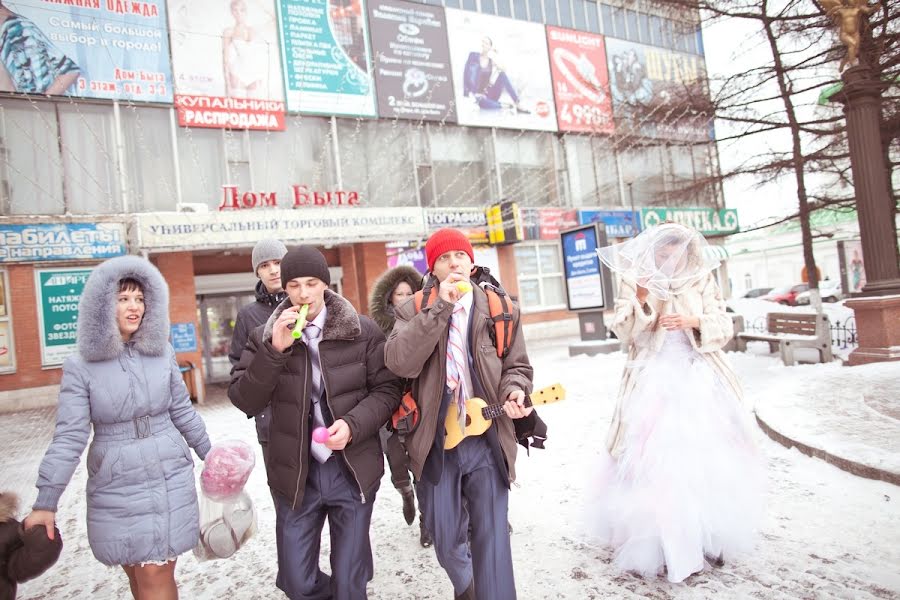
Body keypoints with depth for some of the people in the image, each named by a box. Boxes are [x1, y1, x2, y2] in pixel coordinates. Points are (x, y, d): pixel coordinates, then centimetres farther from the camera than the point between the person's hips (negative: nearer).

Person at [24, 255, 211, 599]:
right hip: (114, 487, -1)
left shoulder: (162, 353, -1)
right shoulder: (80, 367, -7)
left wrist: (210, 456, 14)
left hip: (168, 480, 1)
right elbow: (69, 437, -7)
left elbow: (183, 412, 8)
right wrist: (46, 503, -7)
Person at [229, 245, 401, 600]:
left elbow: (387, 389, -3)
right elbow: (244, 401, -6)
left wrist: (352, 425, -20)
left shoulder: (363, 331, -4)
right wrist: (275, 351, -19)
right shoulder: (265, 337, 1)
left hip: (353, 468, -1)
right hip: (294, 473, 2)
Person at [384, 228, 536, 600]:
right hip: (435, 443, 1)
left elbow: (517, 365, 8)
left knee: (492, 540, 4)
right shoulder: (413, 311, -1)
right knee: (446, 541, 16)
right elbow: (398, 363, -18)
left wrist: (514, 391, -15)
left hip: (487, 440, 0)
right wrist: (440, 307, -22)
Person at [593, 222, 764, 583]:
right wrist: (641, 300, -18)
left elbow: (724, 327, 4)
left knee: (708, 456, 4)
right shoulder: (636, 282, 3)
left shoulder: (703, 280, 8)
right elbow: (623, 331, -4)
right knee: (656, 459, -6)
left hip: (700, 380, 2)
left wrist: (694, 321, -14)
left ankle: (712, 538, 22)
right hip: (654, 383, -2)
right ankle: (667, 545, 6)